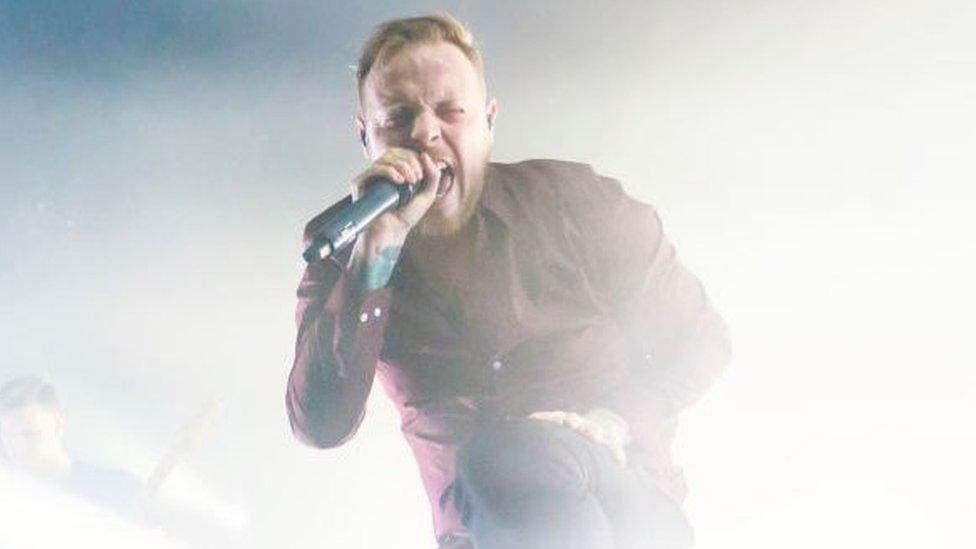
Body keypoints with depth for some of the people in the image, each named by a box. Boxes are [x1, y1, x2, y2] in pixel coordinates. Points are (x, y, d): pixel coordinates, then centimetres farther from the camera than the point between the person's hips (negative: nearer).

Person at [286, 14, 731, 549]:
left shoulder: (570, 198, 1)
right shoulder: (341, 246, 3)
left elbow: (698, 337, 7)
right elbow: (320, 426, -11)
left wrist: (615, 421, -13)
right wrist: (376, 251, -18)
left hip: (620, 489, -1)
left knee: (509, 455, -32)